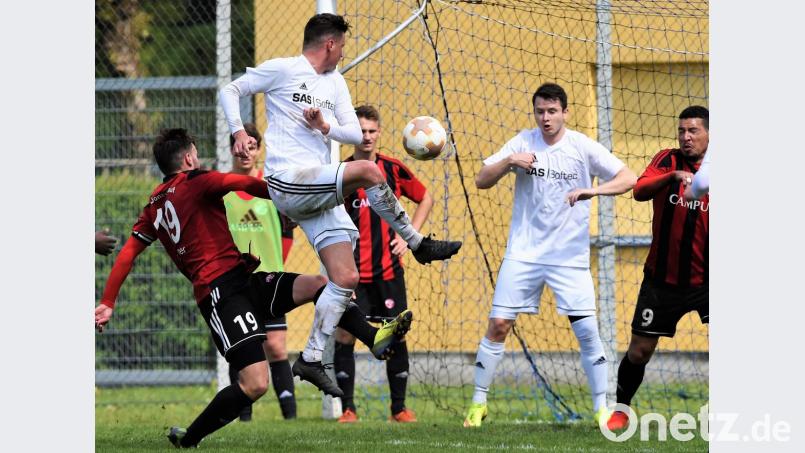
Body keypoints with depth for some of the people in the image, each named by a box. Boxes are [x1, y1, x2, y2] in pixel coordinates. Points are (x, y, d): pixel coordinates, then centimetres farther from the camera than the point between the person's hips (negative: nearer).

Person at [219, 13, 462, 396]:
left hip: (320, 193, 8)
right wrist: (239, 132, -11)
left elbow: (355, 134, 17)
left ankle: (311, 359, 4)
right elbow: (230, 91, 4)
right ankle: (419, 245, -11)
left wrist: (326, 126, -4)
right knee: (368, 171, -27)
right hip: (288, 181, -8)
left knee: (345, 278, -1)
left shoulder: (335, 83, 21)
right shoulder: (282, 70, 0)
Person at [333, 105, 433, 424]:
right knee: (344, 335, -8)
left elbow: (425, 199, 17)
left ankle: (399, 407, 13)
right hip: (352, 272, -1)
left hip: (388, 270, 2)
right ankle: (348, 408, 1)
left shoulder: (393, 169, 3)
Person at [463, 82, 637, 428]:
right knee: (498, 325, -3)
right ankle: (478, 404, 8)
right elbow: (482, 181, 2)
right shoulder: (523, 143, 1)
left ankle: (601, 409, 3)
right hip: (523, 253, 1)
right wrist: (508, 161, -17)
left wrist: (593, 190, -25)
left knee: (587, 331, -8)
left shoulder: (583, 147, -4)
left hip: (570, 256, -1)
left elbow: (629, 179, -9)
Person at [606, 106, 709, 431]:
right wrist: (673, 176, -38)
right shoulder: (668, 160, -3)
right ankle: (620, 410, 28)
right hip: (663, 279, 0)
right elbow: (639, 191, -20)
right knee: (639, 351, 6)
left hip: (705, 279, 0)